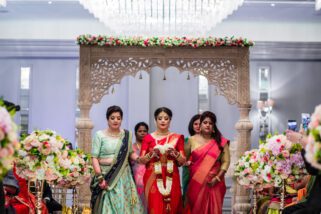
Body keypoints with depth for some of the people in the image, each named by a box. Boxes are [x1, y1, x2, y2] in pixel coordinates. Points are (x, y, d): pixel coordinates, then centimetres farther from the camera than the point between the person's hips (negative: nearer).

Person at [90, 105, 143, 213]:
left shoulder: (127, 134, 7)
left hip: (123, 176, 3)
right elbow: (94, 157, -6)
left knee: (124, 205, 2)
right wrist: (100, 177, -14)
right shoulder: (100, 135, -3)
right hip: (106, 175, -3)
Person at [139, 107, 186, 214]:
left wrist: (175, 153, -15)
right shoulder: (148, 138, 5)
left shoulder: (177, 138, 6)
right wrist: (151, 154, -16)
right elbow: (142, 160, 1)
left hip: (171, 179, 1)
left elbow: (183, 161, 3)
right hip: (153, 178, -1)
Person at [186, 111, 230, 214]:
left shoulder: (220, 141, 3)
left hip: (213, 183, 0)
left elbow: (226, 161, -1)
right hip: (196, 182, 1)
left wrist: (217, 178, -10)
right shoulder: (192, 140, 6)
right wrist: (187, 163, -9)